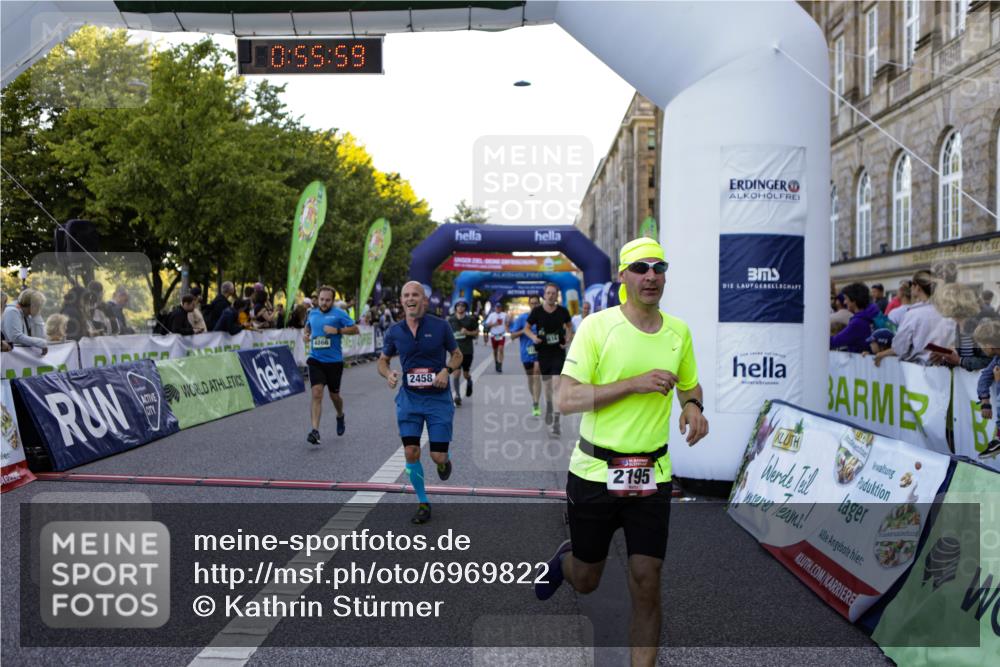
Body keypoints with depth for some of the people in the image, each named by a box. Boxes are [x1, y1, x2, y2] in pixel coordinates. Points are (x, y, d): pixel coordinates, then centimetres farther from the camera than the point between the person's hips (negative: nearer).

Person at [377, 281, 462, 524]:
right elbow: (383, 360, 13)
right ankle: (423, 503, 15)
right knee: (411, 453, -4)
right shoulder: (394, 331, -1)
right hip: (409, 398, 2)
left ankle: (445, 463, 38)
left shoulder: (440, 326, -7)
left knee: (438, 457, -3)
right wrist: (388, 373, -9)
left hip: (438, 398, -2)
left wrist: (447, 370, -14)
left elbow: (457, 354, 6)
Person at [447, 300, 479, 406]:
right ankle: (457, 396, -6)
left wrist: (468, 332, -14)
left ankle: (469, 382, 46)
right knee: (456, 373, -11)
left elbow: (476, 332, 4)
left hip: (467, 350, 0)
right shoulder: (450, 320, 5)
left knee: (466, 373, 10)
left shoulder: (470, 319, 1)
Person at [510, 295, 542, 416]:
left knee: (537, 376, -17)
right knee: (530, 378, 16)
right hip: (526, 353, 2)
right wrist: (523, 331, -15)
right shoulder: (522, 318, 0)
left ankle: (536, 405, -18)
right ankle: (534, 400, 36)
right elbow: (512, 336, 1)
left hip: (539, 352, -2)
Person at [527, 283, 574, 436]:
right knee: (546, 384, 15)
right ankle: (548, 406, 48)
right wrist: (533, 337, -15)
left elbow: (569, 326, 14)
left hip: (558, 352, -1)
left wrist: (568, 339, -2)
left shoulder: (562, 311, -3)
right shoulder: (537, 311, -5)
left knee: (556, 384, -13)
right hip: (543, 352, 1)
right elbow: (527, 328, 5)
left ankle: (556, 421, -13)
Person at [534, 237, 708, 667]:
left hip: (652, 475, 3)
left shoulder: (679, 331, 4)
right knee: (586, 581, 14)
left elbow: (689, 384, 22)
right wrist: (635, 383, -23)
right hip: (595, 471, -2)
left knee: (647, 584, 0)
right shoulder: (596, 326, -10)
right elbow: (566, 400, -16)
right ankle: (564, 559, 50)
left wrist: (693, 405, -2)